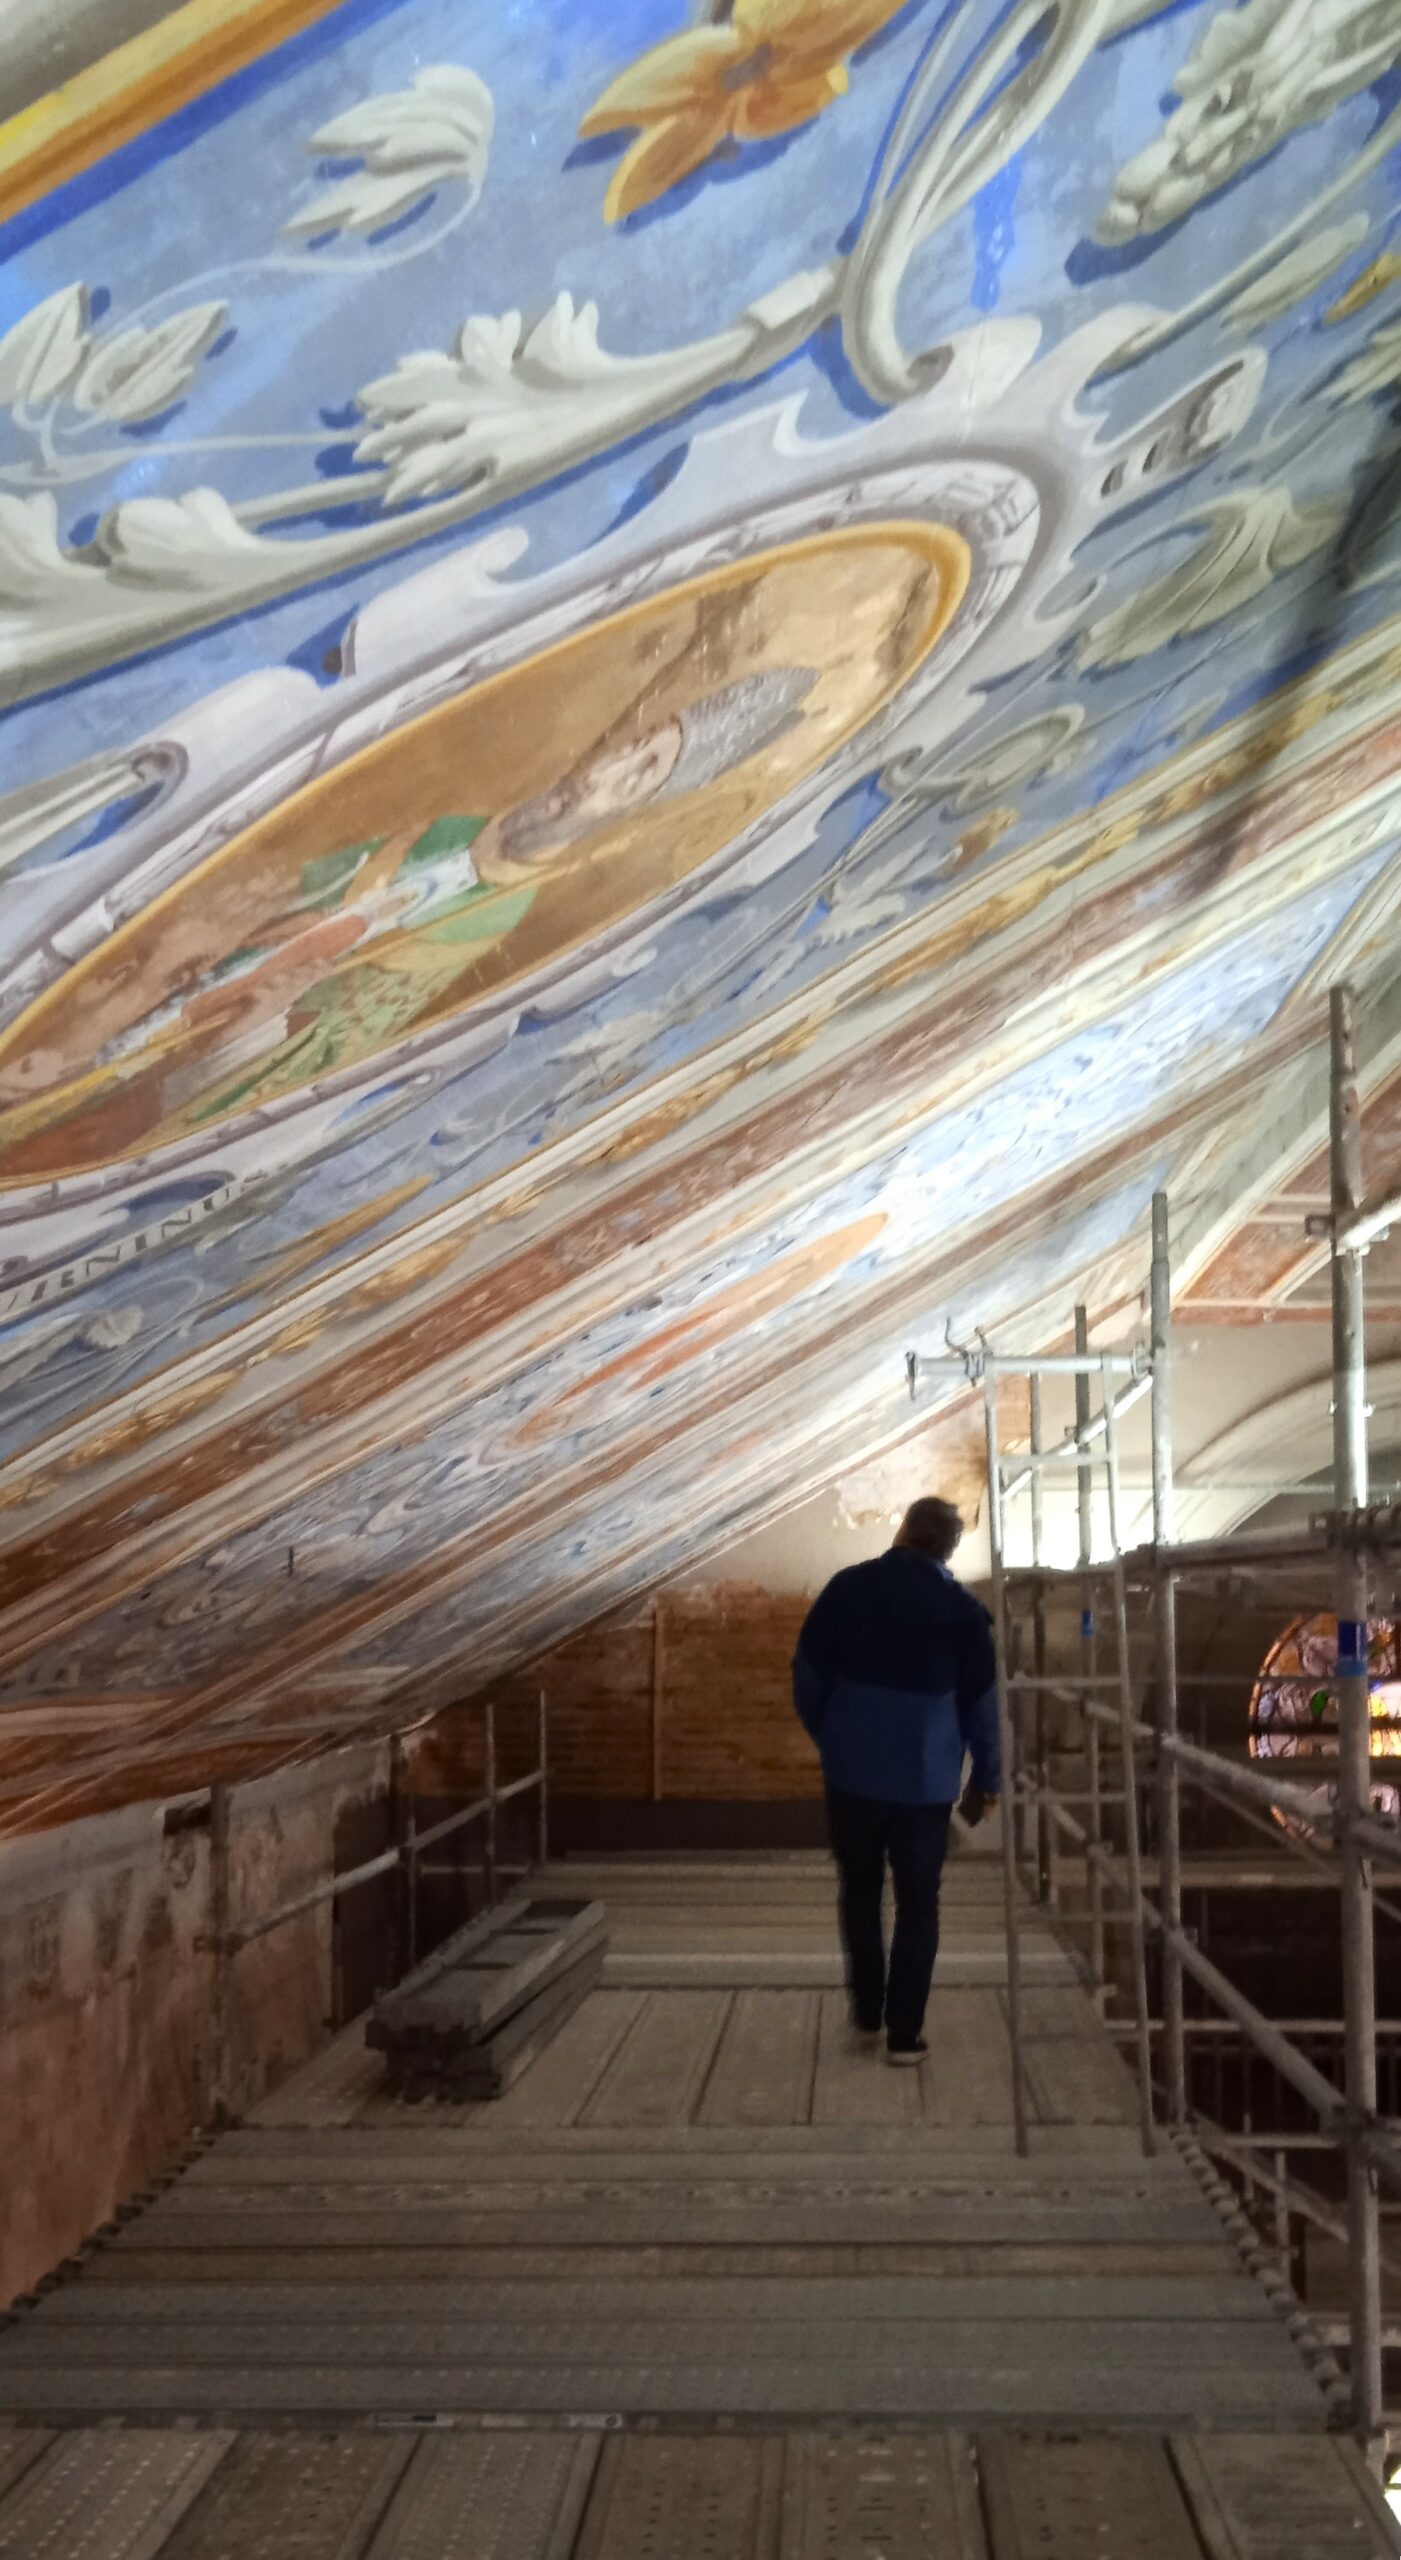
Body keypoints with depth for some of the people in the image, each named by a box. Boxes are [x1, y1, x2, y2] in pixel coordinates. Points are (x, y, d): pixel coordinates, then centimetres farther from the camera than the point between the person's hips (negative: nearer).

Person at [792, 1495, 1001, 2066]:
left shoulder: (848, 1588, -5)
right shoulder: (964, 1611, -3)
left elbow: (807, 1673, -1)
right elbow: (983, 1702, 2)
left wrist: (827, 1737, 16)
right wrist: (986, 1779, 15)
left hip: (854, 1772, 0)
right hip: (927, 1781, 0)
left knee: (860, 1891, 18)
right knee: (918, 1902, 9)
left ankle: (867, 2015, 23)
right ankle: (904, 2033, 8)